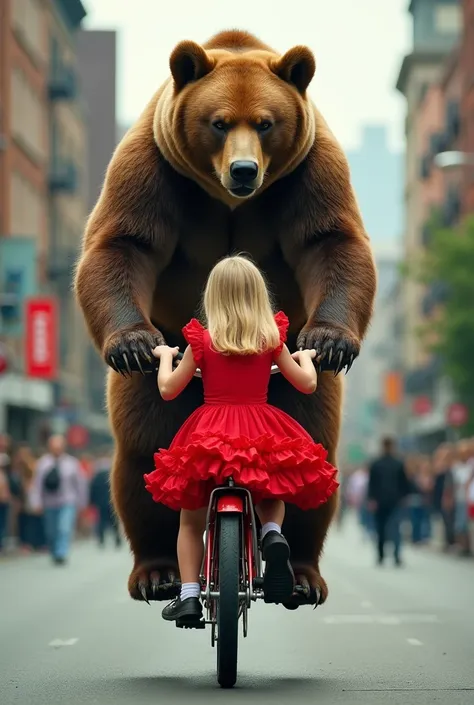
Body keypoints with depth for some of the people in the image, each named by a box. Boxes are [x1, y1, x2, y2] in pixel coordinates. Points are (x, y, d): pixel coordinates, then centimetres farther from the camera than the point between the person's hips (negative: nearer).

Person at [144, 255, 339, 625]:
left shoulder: (202, 340, -2)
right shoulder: (271, 338, 1)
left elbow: (168, 390, 5)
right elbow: (308, 384, 9)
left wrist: (165, 356, 24)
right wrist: (305, 357, 29)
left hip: (209, 436, -1)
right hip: (264, 435, 1)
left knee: (191, 519, 18)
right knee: (272, 491, 30)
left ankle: (189, 596, 7)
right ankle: (272, 533, -4)